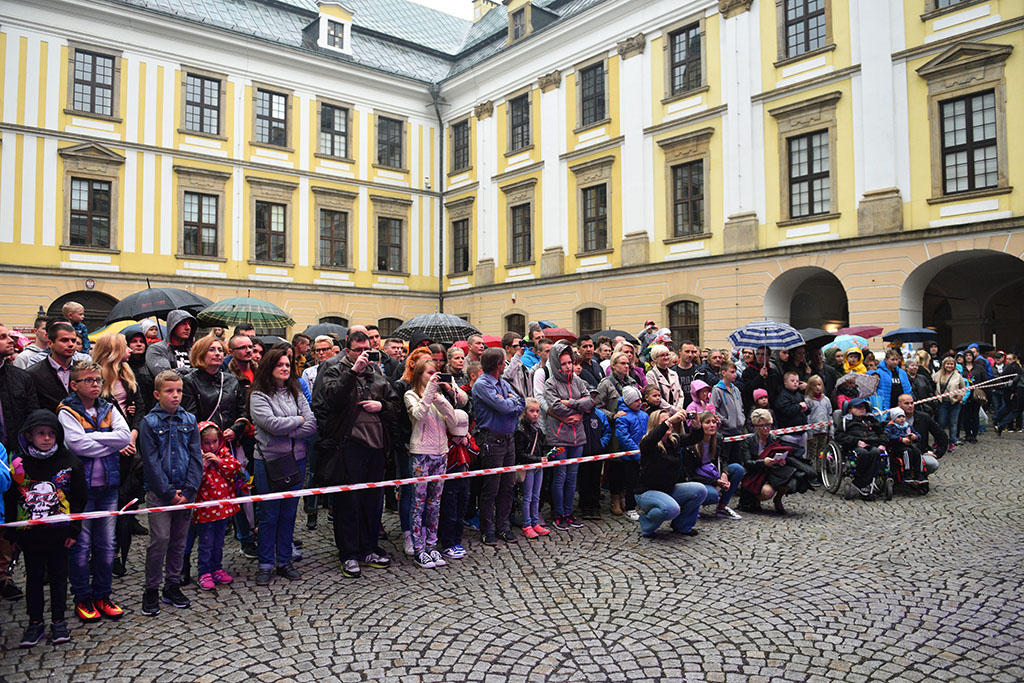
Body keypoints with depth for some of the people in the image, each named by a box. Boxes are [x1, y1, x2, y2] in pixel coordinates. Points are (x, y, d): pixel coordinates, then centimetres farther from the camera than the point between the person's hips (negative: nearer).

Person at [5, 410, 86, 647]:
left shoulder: (69, 461, -6)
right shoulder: (18, 463, -5)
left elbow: (79, 497, -1)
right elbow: (9, 500, 3)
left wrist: (74, 529, -3)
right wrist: (12, 533, 1)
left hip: (58, 532, -1)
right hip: (29, 534, 1)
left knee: (58, 576, 11)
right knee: (34, 577, 13)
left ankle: (58, 621, 24)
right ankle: (35, 622, 27)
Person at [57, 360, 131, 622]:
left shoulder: (109, 409, 8)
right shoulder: (67, 412, -5)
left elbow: (125, 436, -7)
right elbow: (78, 445, -19)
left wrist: (91, 436, -14)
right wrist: (111, 444, -10)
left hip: (108, 485, 4)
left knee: (106, 544, 10)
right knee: (81, 544, 3)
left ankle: (102, 595, 22)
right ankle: (82, 598, 18)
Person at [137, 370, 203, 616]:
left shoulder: (189, 420, 6)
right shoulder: (149, 423, -3)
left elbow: (196, 457, 3)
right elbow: (151, 462, -7)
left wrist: (188, 491, -7)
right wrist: (169, 493, -12)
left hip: (185, 492, 3)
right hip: (159, 492, -3)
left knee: (179, 541, 10)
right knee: (160, 539, -5)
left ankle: (173, 586, 24)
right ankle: (151, 591, 10)